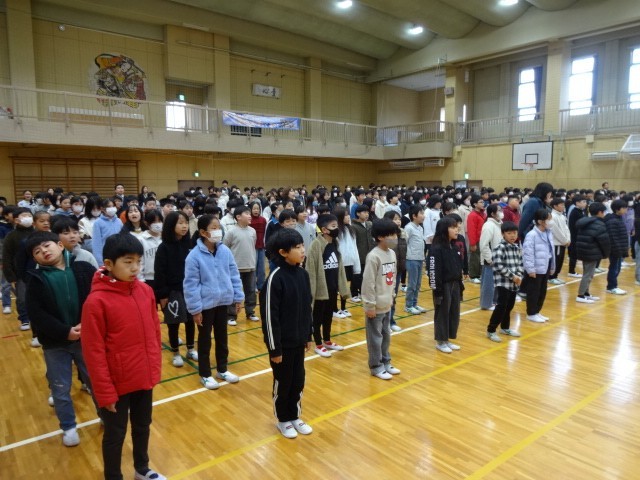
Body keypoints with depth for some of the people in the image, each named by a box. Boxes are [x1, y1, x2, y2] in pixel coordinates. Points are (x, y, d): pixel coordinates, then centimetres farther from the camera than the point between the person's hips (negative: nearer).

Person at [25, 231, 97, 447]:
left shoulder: (84, 269, -6)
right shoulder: (36, 279, -4)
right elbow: (36, 314, -10)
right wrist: (65, 332, -19)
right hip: (55, 343, 1)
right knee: (60, 389, 14)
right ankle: (69, 427, 35)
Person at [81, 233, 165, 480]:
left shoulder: (145, 291, -3)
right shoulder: (97, 301, -20)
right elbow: (94, 351, -16)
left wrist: (155, 368, 9)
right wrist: (105, 392, -12)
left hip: (145, 378, 6)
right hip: (117, 383, -5)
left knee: (143, 426, 24)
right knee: (115, 434, 15)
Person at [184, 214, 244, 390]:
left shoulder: (225, 251, -4)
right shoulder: (194, 255, -17)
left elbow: (234, 275, 4)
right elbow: (190, 285, -14)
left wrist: (238, 297, 5)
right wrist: (195, 309, -13)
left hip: (223, 302, 4)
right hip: (205, 304, -4)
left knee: (222, 337, 18)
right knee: (205, 340, 12)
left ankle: (222, 369, 36)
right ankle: (205, 374, 28)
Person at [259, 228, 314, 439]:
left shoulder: (303, 274, 0)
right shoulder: (275, 278, -21)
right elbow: (269, 316, -19)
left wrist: (308, 336, 13)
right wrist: (274, 348, -15)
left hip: (299, 340, 6)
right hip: (283, 343, -6)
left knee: (298, 381, 18)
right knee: (283, 382, 13)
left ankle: (294, 416, 38)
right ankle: (283, 420, 33)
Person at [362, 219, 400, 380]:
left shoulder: (392, 253, 4)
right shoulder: (373, 256, -21)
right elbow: (368, 283, -20)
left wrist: (392, 297, 14)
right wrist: (370, 305, -17)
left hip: (387, 304, 8)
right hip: (376, 306, -8)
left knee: (386, 335, 19)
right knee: (376, 337, 6)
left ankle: (386, 362, 34)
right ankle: (376, 366, 20)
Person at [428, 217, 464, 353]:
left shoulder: (454, 247, 10)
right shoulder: (436, 248, -17)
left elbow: (458, 268, 16)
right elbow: (433, 271, -19)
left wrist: (460, 285, 14)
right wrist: (437, 291, -19)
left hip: (455, 285, 8)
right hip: (444, 286, -8)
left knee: (454, 313, 13)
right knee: (442, 313, 3)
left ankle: (448, 340, 27)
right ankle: (440, 341, 17)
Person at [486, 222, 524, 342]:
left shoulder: (517, 248, 10)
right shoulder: (500, 248, -14)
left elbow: (520, 264, 14)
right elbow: (499, 266, -21)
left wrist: (519, 276, -3)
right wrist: (512, 276, -17)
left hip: (514, 283, 8)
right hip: (503, 283, -7)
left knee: (509, 306, 16)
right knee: (501, 306, -9)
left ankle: (505, 327, 34)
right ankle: (491, 331, 1)